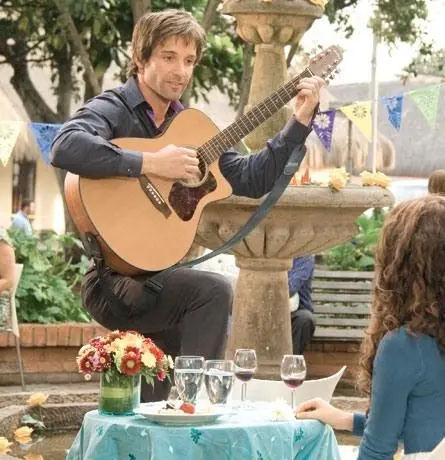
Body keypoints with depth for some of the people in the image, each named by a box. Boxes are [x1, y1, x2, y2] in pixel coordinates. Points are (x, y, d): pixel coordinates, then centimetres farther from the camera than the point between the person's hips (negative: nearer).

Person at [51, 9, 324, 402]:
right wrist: (151, 164, -31)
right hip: (114, 281, -7)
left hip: (158, 276, 8)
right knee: (213, 290, -27)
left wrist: (299, 122, 4)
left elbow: (252, 180, 11)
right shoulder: (112, 110, -9)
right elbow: (65, 148, -31)